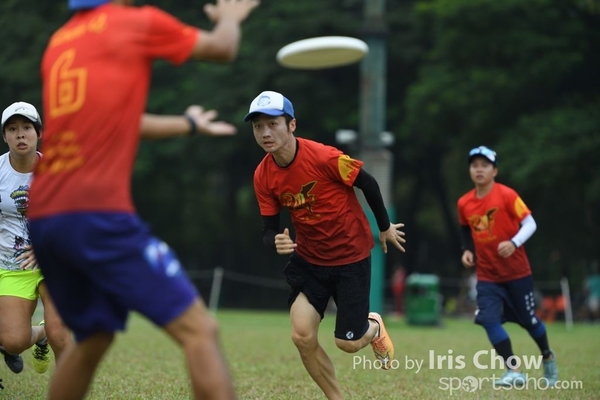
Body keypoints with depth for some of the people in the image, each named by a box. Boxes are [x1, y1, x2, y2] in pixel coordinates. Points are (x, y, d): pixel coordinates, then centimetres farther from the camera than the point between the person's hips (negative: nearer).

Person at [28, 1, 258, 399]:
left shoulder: (59, 42, 20)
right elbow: (223, 48, 15)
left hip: (43, 218, 8)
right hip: (99, 214, -8)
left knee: (92, 338, 24)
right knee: (199, 329, -6)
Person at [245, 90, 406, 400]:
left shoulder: (324, 157, -26)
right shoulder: (263, 176, -11)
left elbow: (368, 184, -10)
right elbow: (269, 227, -3)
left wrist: (385, 227, 3)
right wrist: (276, 242, -28)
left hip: (351, 257, -4)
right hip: (308, 260, 4)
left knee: (348, 343, -1)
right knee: (302, 336, -11)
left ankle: (374, 328, 37)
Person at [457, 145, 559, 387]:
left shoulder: (507, 195, -12)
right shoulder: (464, 203, 1)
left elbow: (530, 224, -13)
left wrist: (514, 243, -29)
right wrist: (467, 250, 3)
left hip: (517, 272, -3)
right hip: (487, 276, 3)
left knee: (528, 320, 10)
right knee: (489, 319, -16)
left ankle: (547, 356, 39)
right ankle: (514, 372, -9)